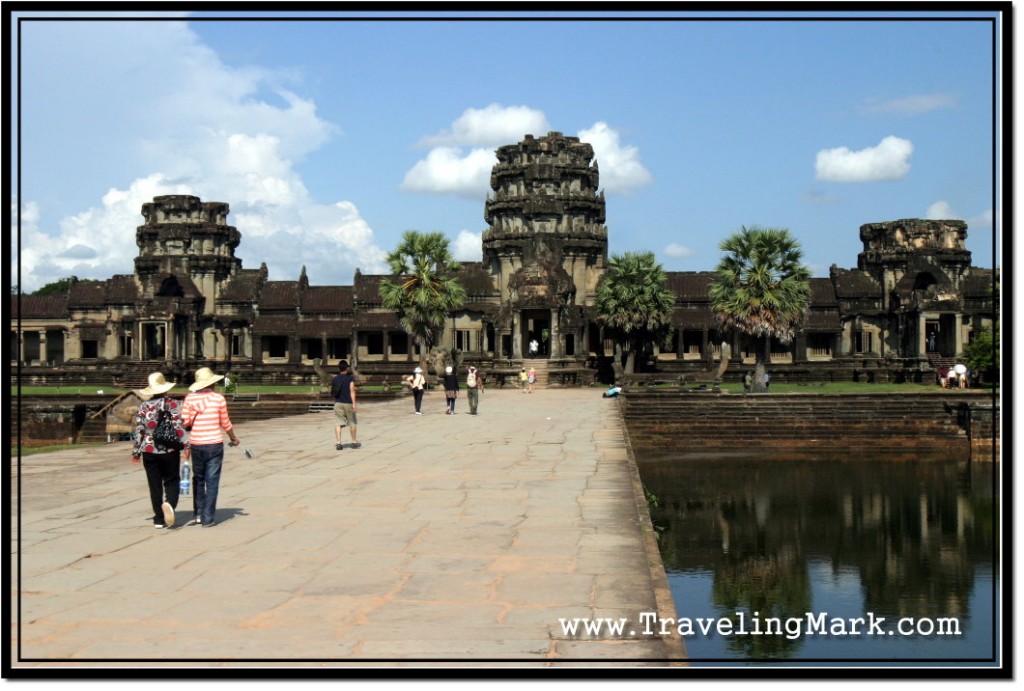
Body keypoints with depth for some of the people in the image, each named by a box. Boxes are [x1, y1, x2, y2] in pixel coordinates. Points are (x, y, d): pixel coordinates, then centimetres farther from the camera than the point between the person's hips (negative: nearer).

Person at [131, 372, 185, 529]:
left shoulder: (144, 407, 1)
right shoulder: (173, 404, -4)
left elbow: (138, 430, 2)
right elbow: (179, 427, -10)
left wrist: (136, 451, 9)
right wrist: (184, 445, -4)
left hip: (149, 451, 1)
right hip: (170, 451, -1)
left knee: (155, 485, 8)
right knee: (171, 481, 9)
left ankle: (159, 519, 10)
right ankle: (169, 503, -21)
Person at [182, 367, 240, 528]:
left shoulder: (190, 398, -3)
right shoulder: (218, 399, -6)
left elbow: (185, 422, -6)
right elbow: (225, 423, 1)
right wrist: (234, 439, 17)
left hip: (196, 444, 2)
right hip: (214, 444, -2)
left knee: (198, 479, 18)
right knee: (212, 481, 3)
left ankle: (199, 514, 21)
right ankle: (208, 518, 3)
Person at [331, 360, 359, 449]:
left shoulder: (334, 379, 8)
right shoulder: (350, 378, -5)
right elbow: (352, 391, -16)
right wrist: (354, 403, -19)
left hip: (338, 403, 3)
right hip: (348, 403, -3)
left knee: (338, 423, -1)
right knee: (352, 423, 10)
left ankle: (338, 443, -12)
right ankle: (354, 442, 19)